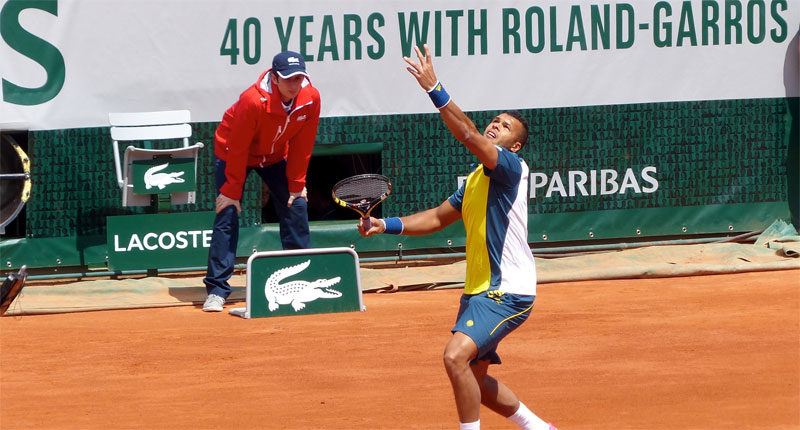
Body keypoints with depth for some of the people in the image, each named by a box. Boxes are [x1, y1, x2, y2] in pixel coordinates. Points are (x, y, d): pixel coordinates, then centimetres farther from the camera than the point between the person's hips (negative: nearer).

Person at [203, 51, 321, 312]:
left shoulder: (311, 99, -22)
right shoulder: (253, 101, -35)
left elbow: (302, 145, -9)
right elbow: (238, 148, -26)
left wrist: (296, 185, -6)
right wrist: (232, 190, -22)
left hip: (276, 157, 5)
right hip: (233, 154, -5)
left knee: (296, 207, -3)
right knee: (228, 214, -14)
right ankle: (216, 290, -14)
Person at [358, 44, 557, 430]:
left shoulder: (512, 167, -11)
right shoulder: (476, 179, 17)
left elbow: (467, 135, -26)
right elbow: (438, 217, 23)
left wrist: (434, 88, -32)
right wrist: (387, 225, 10)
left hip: (507, 290, -10)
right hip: (478, 290, 10)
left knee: (456, 355, -27)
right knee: (473, 380, 17)